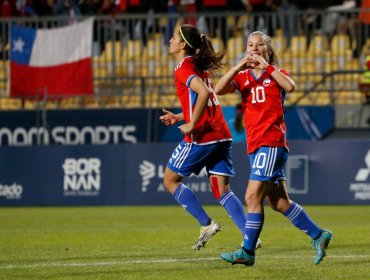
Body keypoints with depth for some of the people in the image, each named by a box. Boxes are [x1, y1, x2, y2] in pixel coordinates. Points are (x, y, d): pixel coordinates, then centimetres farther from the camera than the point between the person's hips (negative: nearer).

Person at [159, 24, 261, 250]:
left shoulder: (184, 69, -10)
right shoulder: (200, 66, 18)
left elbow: (204, 93, -27)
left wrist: (191, 124, -21)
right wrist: (178, 117, 23)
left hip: (201, 137, -8)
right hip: (221, 135, 8)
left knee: (171, 180, 9)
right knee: (221, 189, 5)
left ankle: (206, 223, 2)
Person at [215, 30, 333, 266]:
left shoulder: (275, 72, 3)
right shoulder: (242, 77, 14)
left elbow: (290, 86, -20)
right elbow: (219, 89, -5)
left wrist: (267, 67, -18)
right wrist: (240, 66, -13)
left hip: (272, 142, -6)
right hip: (255, 145, 6)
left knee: (253, 197, -13)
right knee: (279, 202, 9)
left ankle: (248, 252, -10)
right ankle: (318, 236, 21)